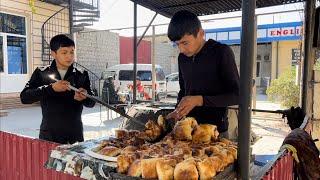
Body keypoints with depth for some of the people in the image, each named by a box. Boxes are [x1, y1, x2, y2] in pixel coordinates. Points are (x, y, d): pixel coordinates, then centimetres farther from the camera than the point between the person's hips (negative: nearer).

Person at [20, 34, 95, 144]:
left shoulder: (81, 75, 2)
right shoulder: (41, 73, 0)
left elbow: (91, 103, 3)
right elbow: (24, 97, -9)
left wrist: (85, 97, -20)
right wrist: (51, 88, -22)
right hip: (49, 135, -1)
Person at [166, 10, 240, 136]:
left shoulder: (222, 52, -12)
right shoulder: (182, 57, 5)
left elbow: (236, 95, -14)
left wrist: (200, 100, -23)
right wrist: (178, 111, -1)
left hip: (216, 130, -5)